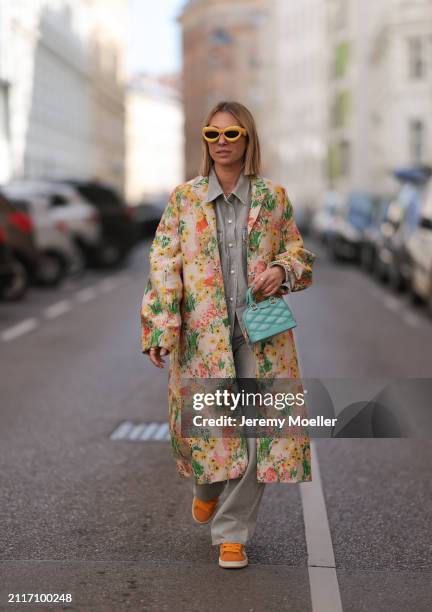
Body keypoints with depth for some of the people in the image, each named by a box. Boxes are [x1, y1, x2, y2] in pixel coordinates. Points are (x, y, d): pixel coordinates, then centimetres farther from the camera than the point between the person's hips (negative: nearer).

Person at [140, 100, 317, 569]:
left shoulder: (273, 198, 6)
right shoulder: (183, 198, 4)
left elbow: (299, 252, 16)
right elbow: (164, 265, 0)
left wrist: (283, 270, -8)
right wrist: (159, 329, -8)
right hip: (203, 333, 0)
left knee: (254, 430, -3)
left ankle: (232, 531, 10)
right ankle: (208, 486, 40)